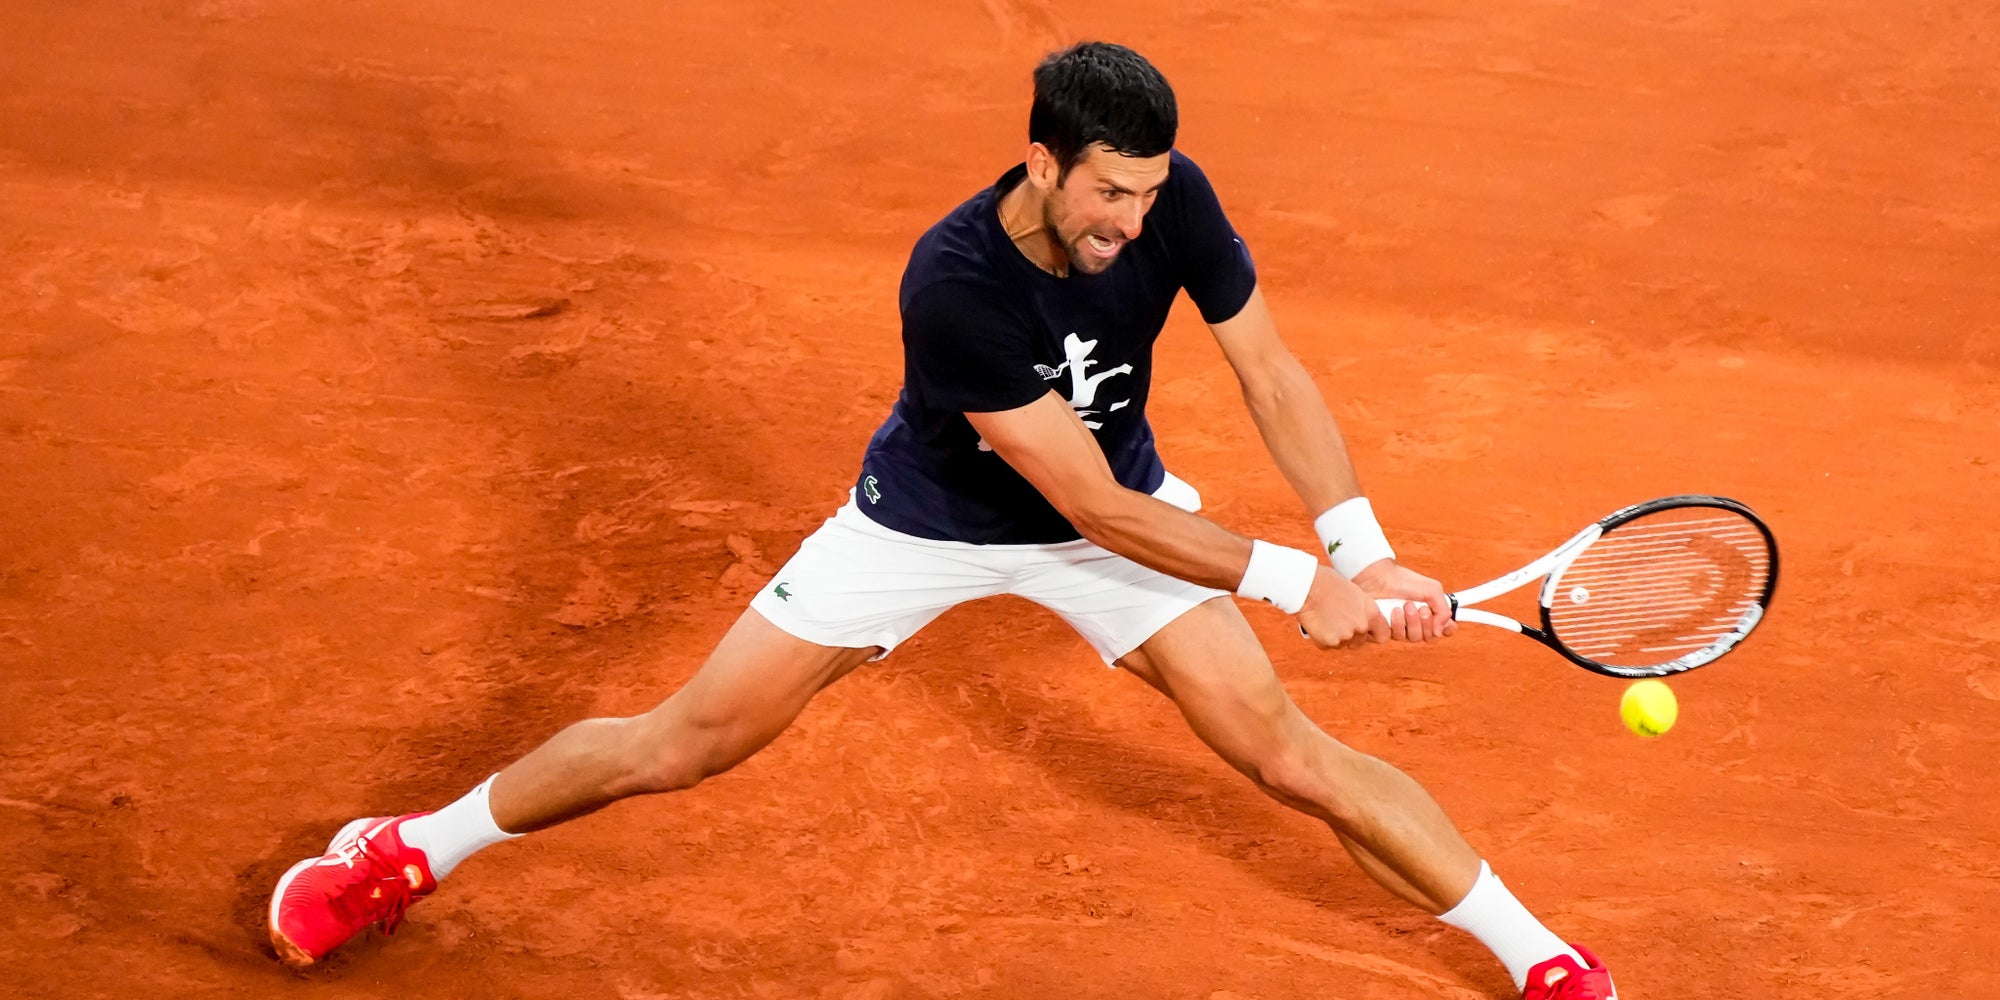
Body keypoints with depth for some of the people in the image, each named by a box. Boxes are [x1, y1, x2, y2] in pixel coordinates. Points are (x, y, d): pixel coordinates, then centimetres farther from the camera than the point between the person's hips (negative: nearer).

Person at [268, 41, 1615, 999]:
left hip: (1116, 506, 3)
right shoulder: (953, 285, -38)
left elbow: (1271, 374, -14)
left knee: (1286, 750, -9)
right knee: (683, 743, 2)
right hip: (932, 516, -2)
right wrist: (1291, 581, -35)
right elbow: (1092, 504, -35)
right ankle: (414, 852, 24)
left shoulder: (1173, 199, -26)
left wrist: (1361, 550, -26)